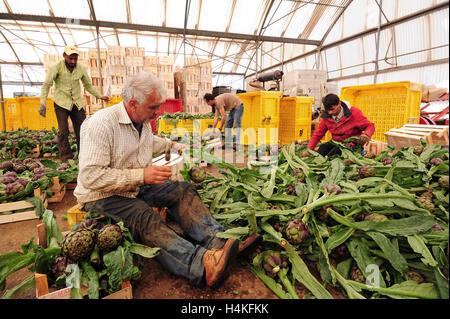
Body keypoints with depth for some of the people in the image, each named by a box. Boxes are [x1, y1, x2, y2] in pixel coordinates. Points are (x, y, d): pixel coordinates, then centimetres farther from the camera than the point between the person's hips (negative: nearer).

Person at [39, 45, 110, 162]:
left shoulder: (81, 68, 1)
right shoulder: (56, 67, -9)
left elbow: (88, 85, 17)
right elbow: (46, 85, -8)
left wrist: (100, 96, 11)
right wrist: (43, 104, -16)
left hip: (77, 104, 3)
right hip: (61, 104, -3)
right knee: (63, 131, -10)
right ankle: (66, 158, -1)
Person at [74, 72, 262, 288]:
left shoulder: (143, 122, 7)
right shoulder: (101, 124, -21)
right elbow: (90, 177, -26)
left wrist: (170, 145, 29)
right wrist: (141, 175, -29)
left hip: (137, 187, 8)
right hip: (102, 197, -7)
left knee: (183, 190, -12)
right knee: (144, 216, -36)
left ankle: (219, 241, -29)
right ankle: (201, 264, -52)